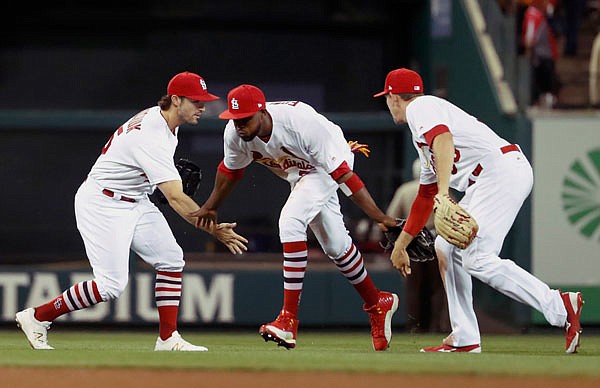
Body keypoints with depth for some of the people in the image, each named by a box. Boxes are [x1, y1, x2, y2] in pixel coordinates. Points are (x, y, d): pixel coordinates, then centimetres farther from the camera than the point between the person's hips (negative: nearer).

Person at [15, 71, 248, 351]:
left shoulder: (158, 116, 2)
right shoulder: (152, 138, -29)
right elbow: (175, 198, -34)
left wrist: (171, 172, 6)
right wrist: (214, 230, -37)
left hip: (136, 202, 10)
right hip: (102, 204, -10)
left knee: (170, 260, 0)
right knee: (112, 285, -14)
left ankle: (168, 339, 4)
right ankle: (36, 317, -1)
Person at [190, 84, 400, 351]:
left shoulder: (301, 123, -39)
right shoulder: (235, 134, -22)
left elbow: (343, 174, -39)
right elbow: (230, 170, 4)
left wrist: (381, 218, -40)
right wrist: (210, 207, 17)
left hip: (329, 163, -7)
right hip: (299, 175, 7)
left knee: (291, 221, -27)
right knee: (334, 245, 13)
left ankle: (289, 320, -28)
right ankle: (378, 303, 35)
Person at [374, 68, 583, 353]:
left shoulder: (420, 107, 1)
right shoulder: (422, 138, 32)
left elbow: (444, 139, -21)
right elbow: (425, 196, 39)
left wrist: (444, 190, -34)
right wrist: (400, 244, 43)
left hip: (502, 168, -10)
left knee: (477, 259, -18)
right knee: (446, 247, 14)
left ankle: (560, 307, -24)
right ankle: (464, 338, 11)